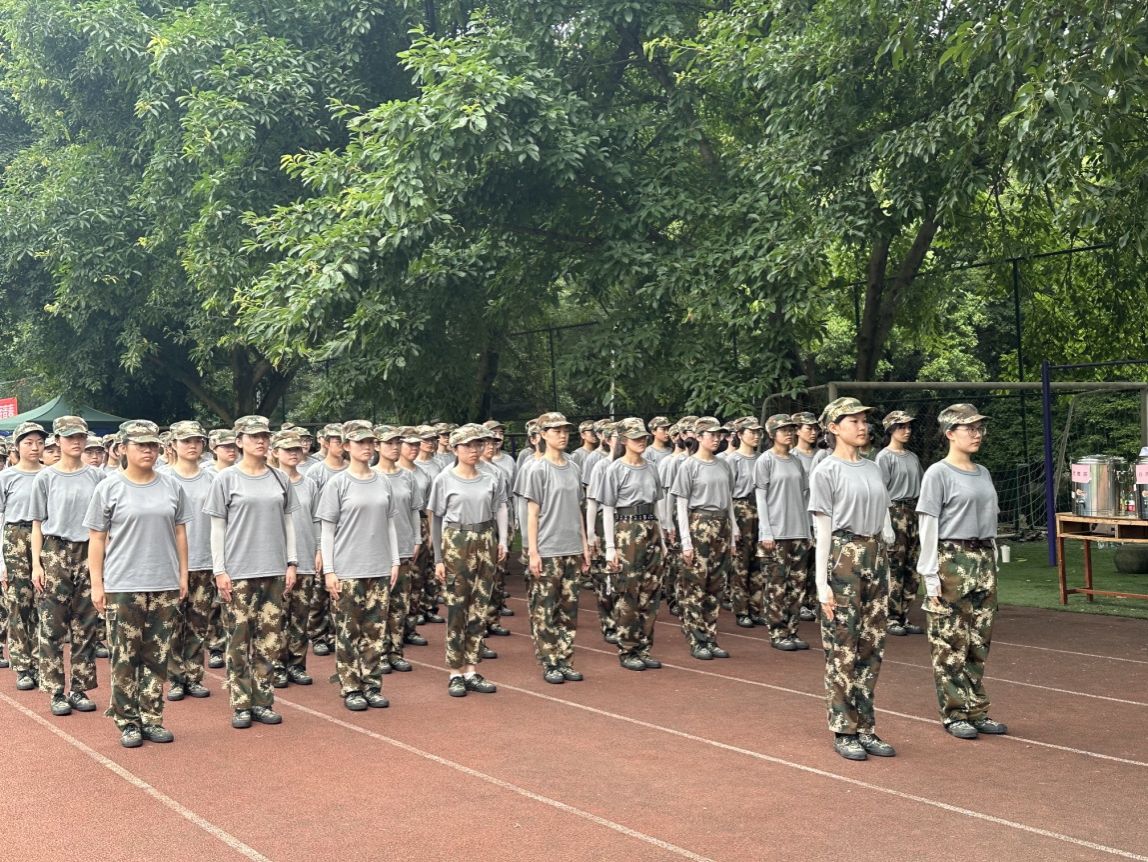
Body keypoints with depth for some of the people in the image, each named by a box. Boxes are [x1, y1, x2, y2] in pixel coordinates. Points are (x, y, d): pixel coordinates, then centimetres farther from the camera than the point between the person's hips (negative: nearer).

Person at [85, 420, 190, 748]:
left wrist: (183, 575, 8)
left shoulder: (172, 487, 7)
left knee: (157, 657, 7)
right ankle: (127, 722, 12)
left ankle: (152, 719, 17)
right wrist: (97, 584, -4)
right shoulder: (109, 489, -1)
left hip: (165, 585, 3)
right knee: (125, 658, 2)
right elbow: (97, 539, 0)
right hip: (123, 586, -3)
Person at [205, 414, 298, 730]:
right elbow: (217, 527, -1)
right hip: (238, 571, -3)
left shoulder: (280, 479, 8)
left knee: (269, 638, 6)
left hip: (273, 570, 3)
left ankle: (262, 701, 15)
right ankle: (241, 704, 9)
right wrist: (219, 570, -6)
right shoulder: (227, 479, -2)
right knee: (239, 639, 1)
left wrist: (291, 563, 7)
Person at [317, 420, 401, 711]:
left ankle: (372, 686, 15)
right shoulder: (338, 483, -3)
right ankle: (351, 689, 10)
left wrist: (395, 561, 9)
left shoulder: (382, 483, 9)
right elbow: (328, 530, -3)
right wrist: (328, 570, -7)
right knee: (348, 632, 1)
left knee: (374, 630, 7)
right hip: (347, 570, -4)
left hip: (379, 569, 4)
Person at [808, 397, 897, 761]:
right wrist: (823, 584, -11)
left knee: (872, 646, 8)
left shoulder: (873, 469, 14)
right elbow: (823, 530, -7)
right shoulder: (826, 472, -5)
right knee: (843, 649, -3)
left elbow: (882, 525, 17)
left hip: (876, 557, 7)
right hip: (844, 557, -6)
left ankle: (866, 728, 16)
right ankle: (844, 731, 5)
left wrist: (885, 571, 13)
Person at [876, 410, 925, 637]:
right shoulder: (884, 457, -5)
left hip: (913, 512, 7)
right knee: (894, 567, -6)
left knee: (911, 569, 7)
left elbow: (919, 487, 18)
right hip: (894, 510, -7)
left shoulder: (913, 457, 16)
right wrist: (885, 520, -15)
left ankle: (904, 617, 13)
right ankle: (892, 619, 0)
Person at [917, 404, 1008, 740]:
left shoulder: (983, 474, 14)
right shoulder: (938, 474, -7)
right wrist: (931, 574, -13)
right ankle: (954, 713, 6)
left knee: (979, 640, 10)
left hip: (984, 560, 7)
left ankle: (977, 710, 17)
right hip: (951, 560, -7)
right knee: (950, 642, -2)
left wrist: (991, 564, 15)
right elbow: (928, 527, -10)